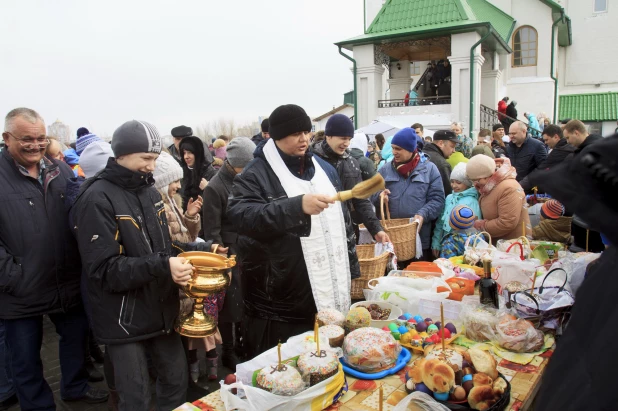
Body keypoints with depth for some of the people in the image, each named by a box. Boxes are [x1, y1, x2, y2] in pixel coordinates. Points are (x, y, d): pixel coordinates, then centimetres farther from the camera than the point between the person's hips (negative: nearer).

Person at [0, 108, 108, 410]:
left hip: (67, 283, 5)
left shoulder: (61, 171, 3)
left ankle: (75, 387, 47)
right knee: (26, 358, 14)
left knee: (77, 337, 22)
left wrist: (81, 265, 2)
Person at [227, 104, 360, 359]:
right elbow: (241, 215, -25)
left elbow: (343, 221, 18)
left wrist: (351, 269, 16)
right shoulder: (255, 174, -7)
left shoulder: (324, 168, 12)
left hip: (330, 295, 6)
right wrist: (297, 206, -33)